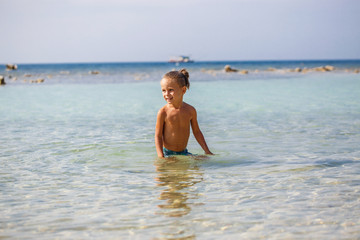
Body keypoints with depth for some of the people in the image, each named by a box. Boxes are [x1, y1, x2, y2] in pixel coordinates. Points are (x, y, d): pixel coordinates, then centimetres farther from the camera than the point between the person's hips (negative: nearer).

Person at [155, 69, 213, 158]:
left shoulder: (190, 110, -2)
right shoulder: (163, 112, -12)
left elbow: (196, 131, 10)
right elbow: (158, 136, -9)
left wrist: (207, 151, 9)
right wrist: (161, 157, -19)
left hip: (184, 152, 3)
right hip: (167, 153, -3)